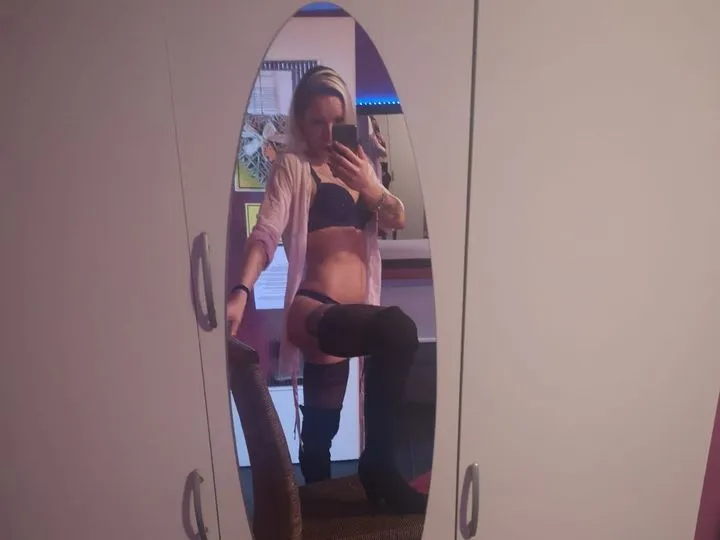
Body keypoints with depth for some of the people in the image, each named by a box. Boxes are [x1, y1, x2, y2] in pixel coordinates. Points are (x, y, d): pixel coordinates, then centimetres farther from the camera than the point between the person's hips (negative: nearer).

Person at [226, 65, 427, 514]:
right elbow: (266, 232, -13)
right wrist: (242, 291, -32)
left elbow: (399, 219, 8)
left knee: (322, 426, 12)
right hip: (315, 313, -7)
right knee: (397, 330, -32)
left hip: (349, 315, 7)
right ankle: (379, 467, -17)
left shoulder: (357, 166, 22)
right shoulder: (292, 167, 3)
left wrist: (370, 185, -14)